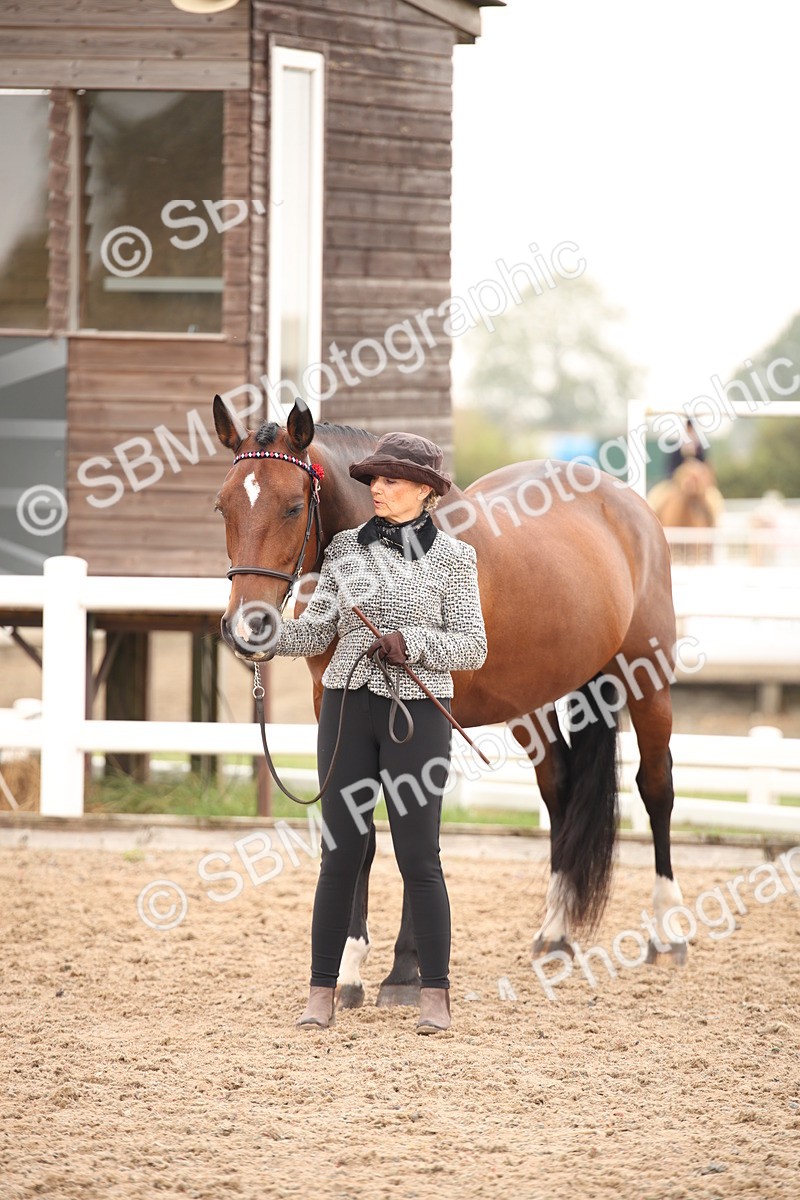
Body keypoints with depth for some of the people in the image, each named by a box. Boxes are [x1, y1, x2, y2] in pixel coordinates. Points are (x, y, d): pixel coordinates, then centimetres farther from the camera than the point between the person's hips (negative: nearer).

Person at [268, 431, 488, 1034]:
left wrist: (409, 641, -18)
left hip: (417, 713, -3)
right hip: (348, 707, 3)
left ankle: (436, 995, 6)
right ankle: (322, 993, 8)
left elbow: (472, 648, -4)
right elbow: (317, 632, 9)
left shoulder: (452, 557, -2)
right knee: (341, 854, 3)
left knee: (418, 857, -2)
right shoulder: (346, 549, 7)